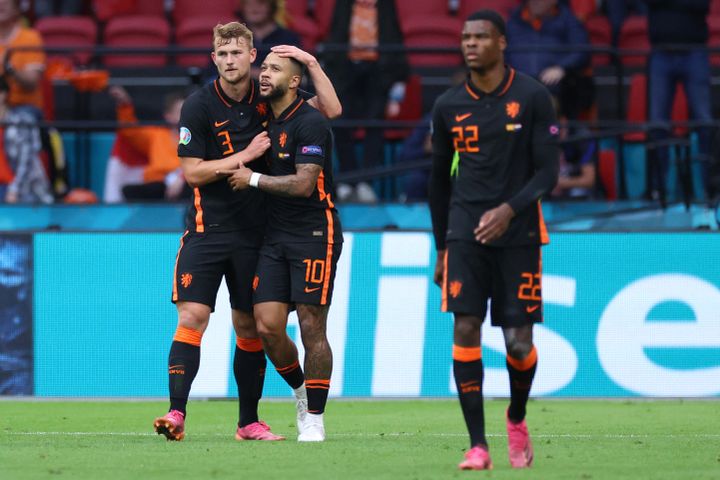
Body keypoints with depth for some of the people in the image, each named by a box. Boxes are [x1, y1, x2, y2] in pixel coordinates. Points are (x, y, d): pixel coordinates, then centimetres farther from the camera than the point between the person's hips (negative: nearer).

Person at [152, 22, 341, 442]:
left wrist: (312, 63, -6)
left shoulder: (268, 98, 3)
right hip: (207, 229, -3)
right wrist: (245, 155, -14)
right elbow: (192, 172, -8)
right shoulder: (199, 106, -7)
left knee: (249, 327, 8)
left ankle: (249, 422, 16)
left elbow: (331, 109, 4)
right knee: (192, 317, -14)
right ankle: (177, 414, -18)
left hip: (253, 231, 3)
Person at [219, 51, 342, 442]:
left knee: (312, 328, -5)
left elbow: (303, 184, -19)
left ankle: (315, 419, 4)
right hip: (275, 237, 7)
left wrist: (253, 179, -11)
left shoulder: (309, 123, -11)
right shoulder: (266, 121, 13)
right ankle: (301, 393, 19)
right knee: (267, 326, -4)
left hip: (314, 235, -7)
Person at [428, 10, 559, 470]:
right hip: (465, 233, 2)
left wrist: (509, 210, -21)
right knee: (466, 329, -13)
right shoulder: (449, 106, 6)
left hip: (518, 231, -2)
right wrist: (441, 249, 16)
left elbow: (548, 171, -5)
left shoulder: (533, 98, -3)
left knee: (519, 341, -2)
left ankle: (517, 419, 29)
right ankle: (478, 445, -10)